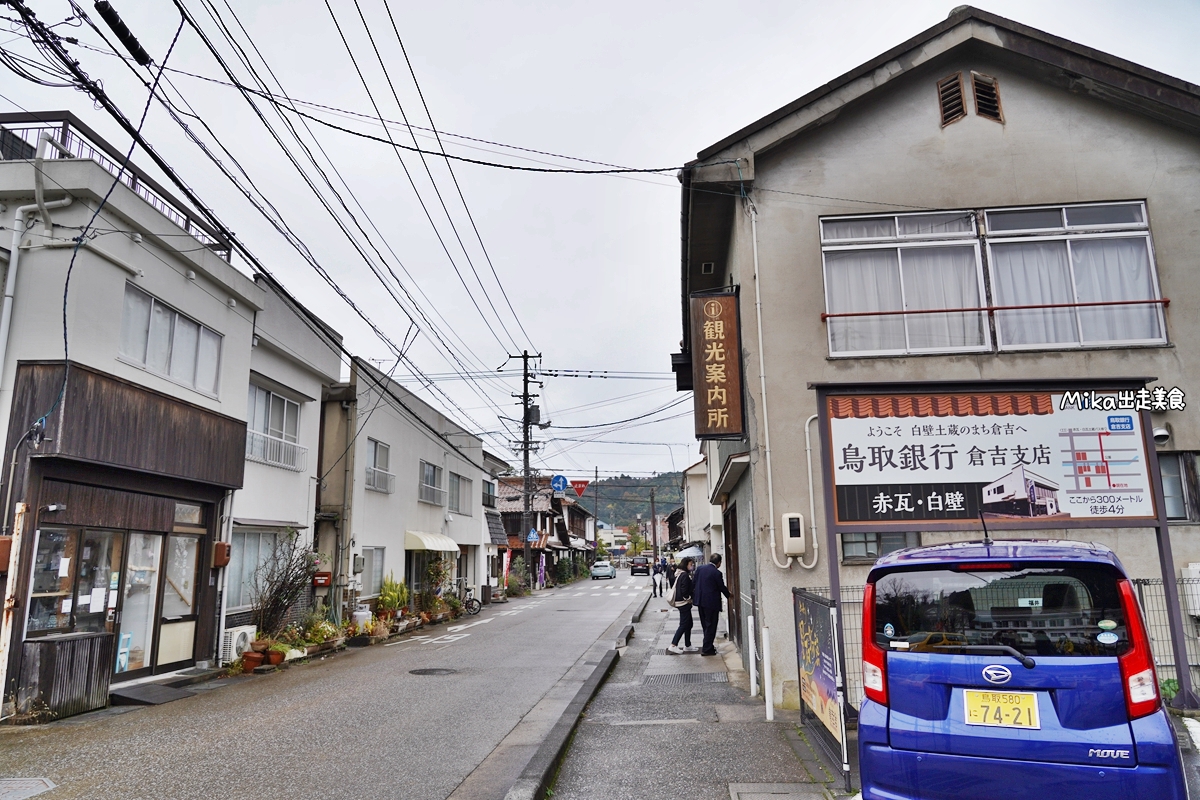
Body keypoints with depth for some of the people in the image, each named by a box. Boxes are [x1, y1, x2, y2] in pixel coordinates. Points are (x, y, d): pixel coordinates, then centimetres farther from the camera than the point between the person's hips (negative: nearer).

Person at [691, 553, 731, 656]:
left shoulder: (700, 569, 3)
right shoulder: (717, 573, -16)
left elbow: (693, 583, 7)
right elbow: (722, 588, -6)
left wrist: (692, 597, 16)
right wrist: (729, 595, 14)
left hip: (700, 601, 7)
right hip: (711, 602, -7)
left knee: (705, 625, 18)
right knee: (711, 626, 3)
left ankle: (708, 646, 28)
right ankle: (706, 649, 5)